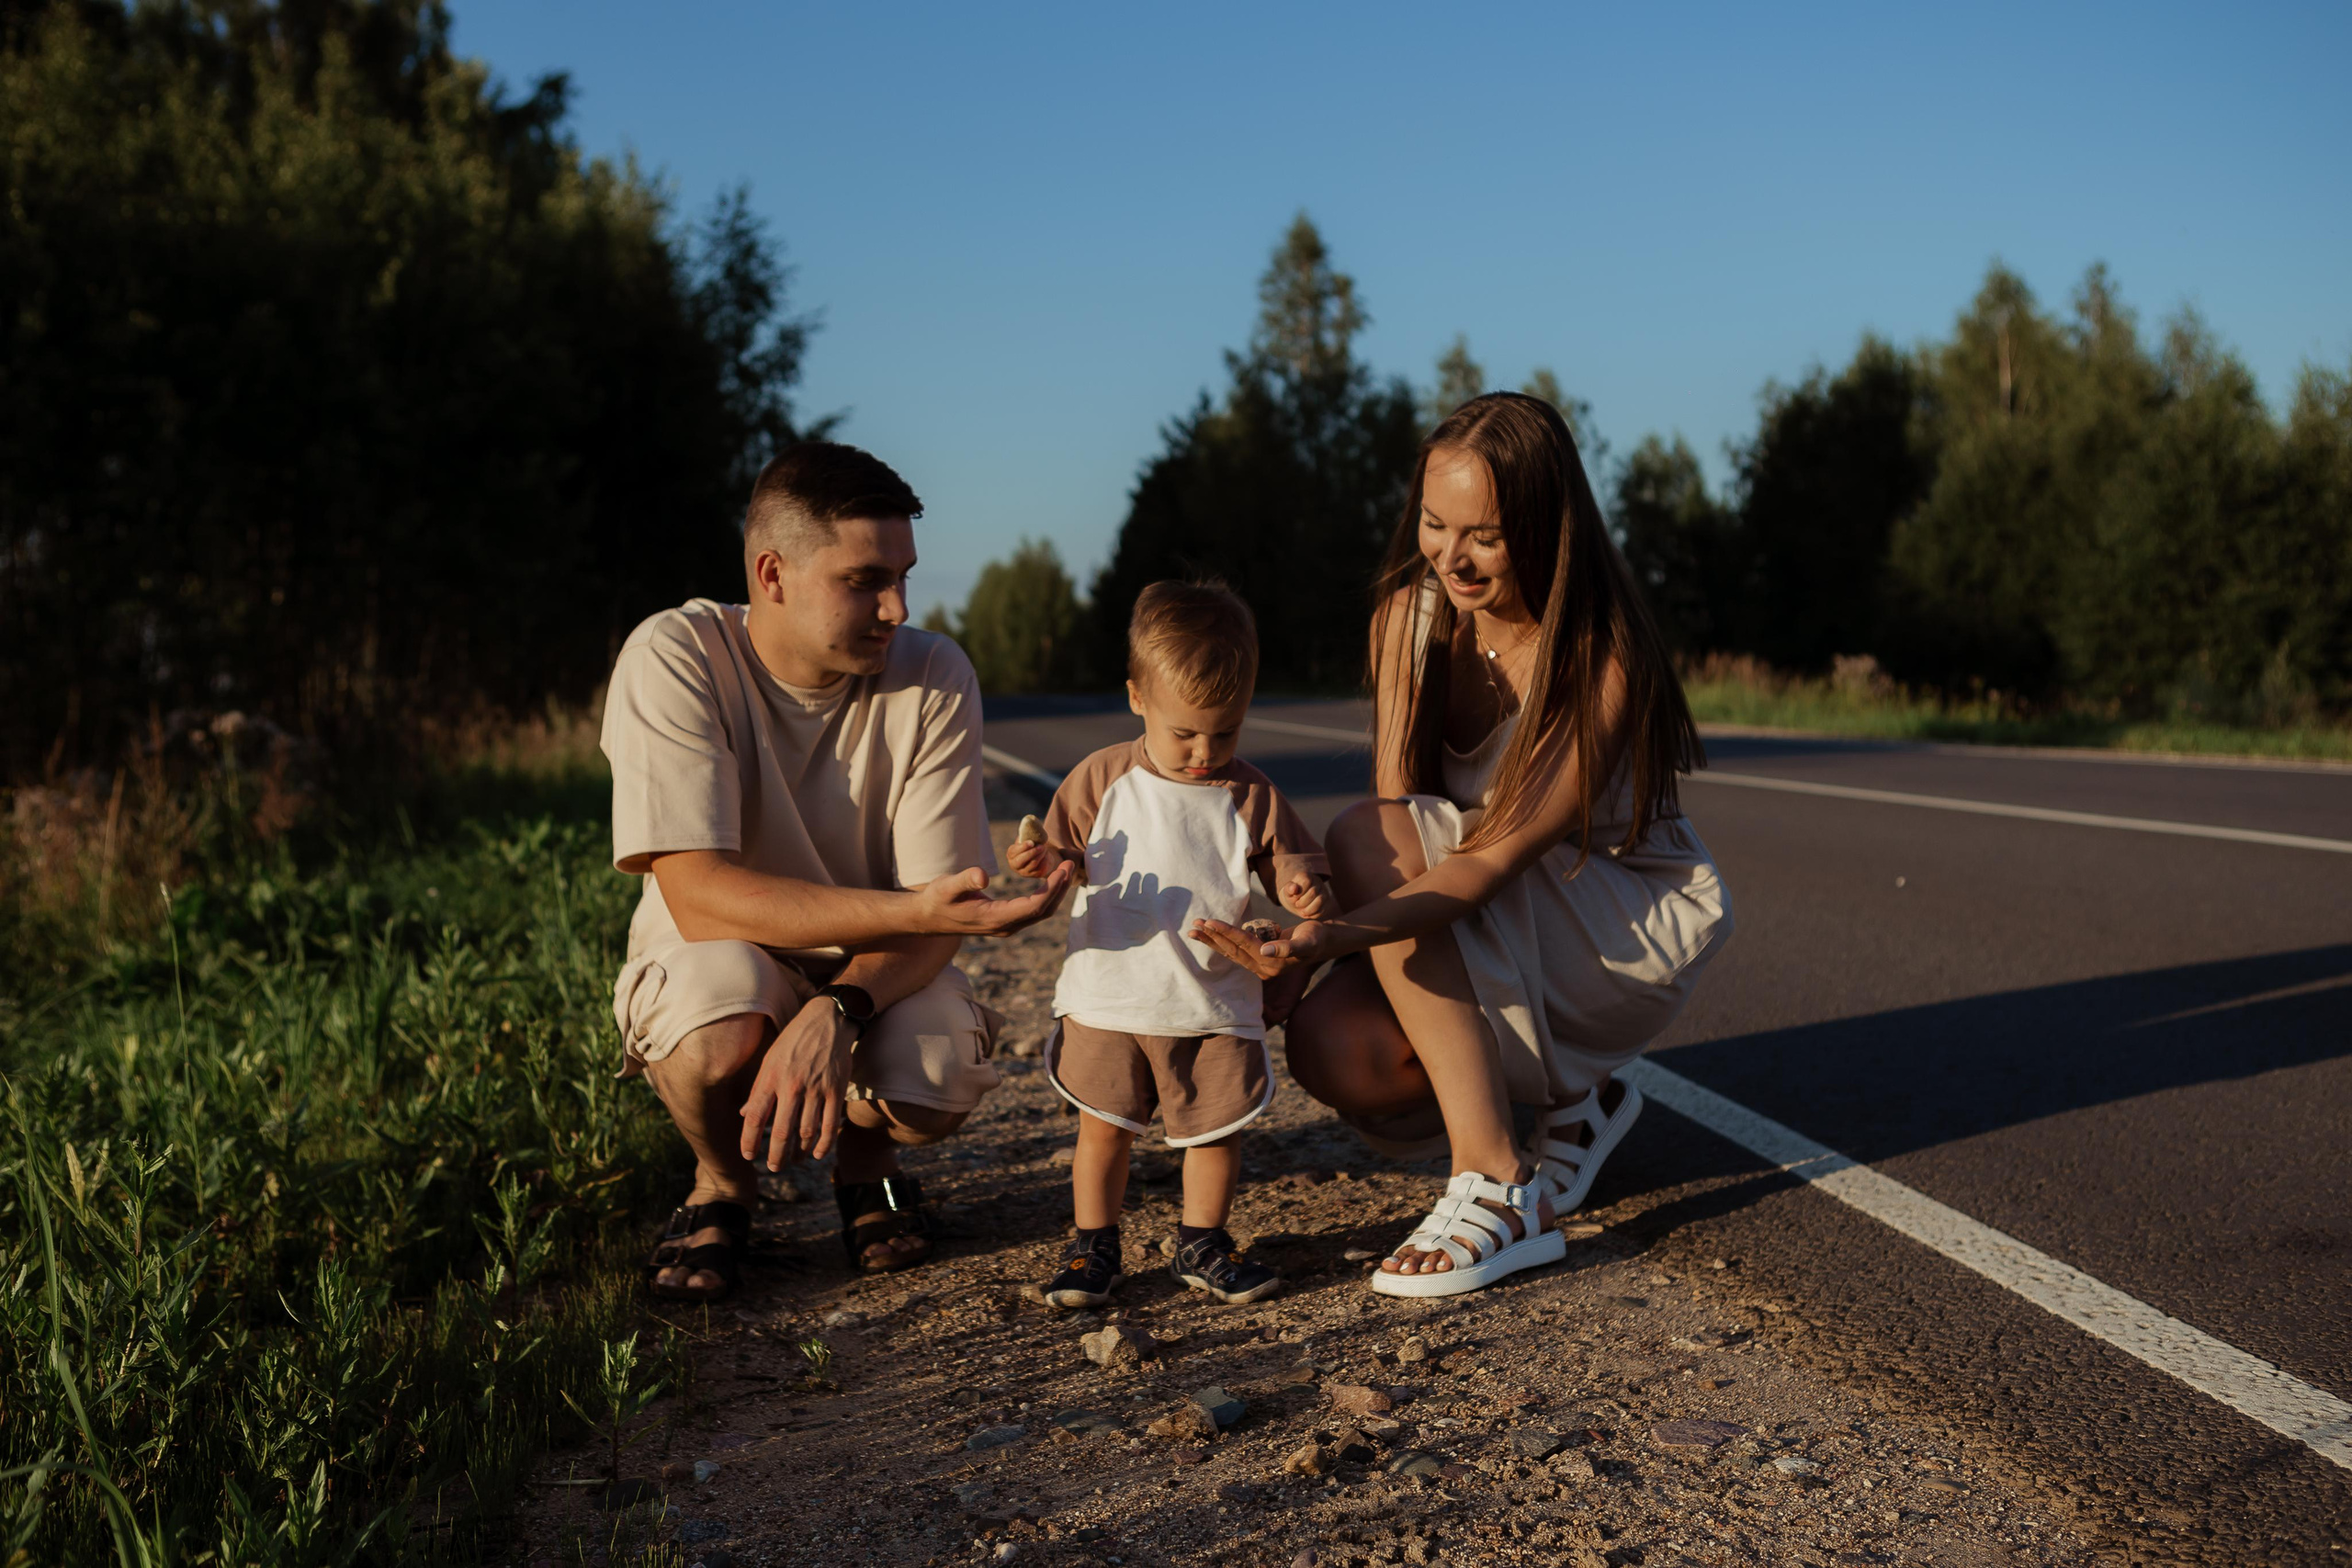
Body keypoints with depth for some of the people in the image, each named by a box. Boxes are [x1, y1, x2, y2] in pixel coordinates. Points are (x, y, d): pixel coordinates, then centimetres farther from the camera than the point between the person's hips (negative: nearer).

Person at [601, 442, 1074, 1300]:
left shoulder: (935, 676, -17)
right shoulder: (673, 660, -23)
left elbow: (934, 912, -18)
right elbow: (698, 895, -31)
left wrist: (834, 1013, -38)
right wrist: (911, 909, -42)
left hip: (880, 969, 2)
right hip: (721, 954, -1)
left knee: (939, 1086, -30)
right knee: (718, 1043, -36)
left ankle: (864, 1161, 10)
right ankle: (722, 1184, 2)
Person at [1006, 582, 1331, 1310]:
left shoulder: (1251, 796, -1)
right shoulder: (1103, 779, -1)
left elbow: (1288, 863, 6)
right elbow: (1067, 853, 8)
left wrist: (1300, 891, -17)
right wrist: (1047, 861, -15)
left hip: (1215, 1004, 1)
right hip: (1110, 998, 0)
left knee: (1218, 1128, 7)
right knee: (1102, 1128, 6)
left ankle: (1202, 1243, 26)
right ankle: (1095, 1247, 21)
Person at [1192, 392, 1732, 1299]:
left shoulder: (1605, 664, -26)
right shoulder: (1413, 611, -8)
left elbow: (1496, 855, -31)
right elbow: (1398, 800, -9)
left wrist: (1339, 933, -47)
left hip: (1638, 920, -5)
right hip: (1497, 922, 6)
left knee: (1364, 837, -28)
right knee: (1333, 1050, -24)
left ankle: (1499, 1189, -30)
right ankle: (1570, 1096, 6)